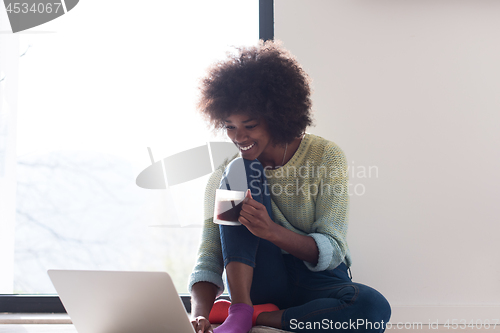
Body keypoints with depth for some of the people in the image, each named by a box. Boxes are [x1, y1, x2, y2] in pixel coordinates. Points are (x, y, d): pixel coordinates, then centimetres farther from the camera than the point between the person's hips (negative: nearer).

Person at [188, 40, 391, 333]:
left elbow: (332, 251, -14)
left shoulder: (325, 157, -7)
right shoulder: (226, 174, -2)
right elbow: (209, 261, -8)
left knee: (374, 309, -36)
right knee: (240, 172, -19)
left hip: (317, 281, 0)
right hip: (257, 283, 1)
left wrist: (272, 231, -34)